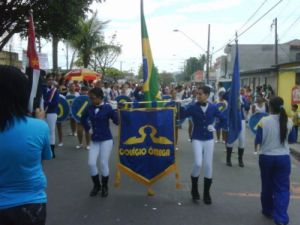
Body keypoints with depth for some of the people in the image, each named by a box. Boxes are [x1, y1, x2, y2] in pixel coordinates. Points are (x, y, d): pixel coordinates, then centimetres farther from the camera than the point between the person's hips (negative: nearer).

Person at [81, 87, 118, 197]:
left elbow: (117, 121, -12)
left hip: (106, 139, -4)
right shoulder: (90, 108, 1)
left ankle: (105, 187, 22)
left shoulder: (107, 108, -11)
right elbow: (83, 119, 20)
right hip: (94, 140, 4)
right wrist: (88, 129, 10)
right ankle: (96, 185, 22)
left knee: (103, 163, -2)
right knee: (91, 163, -2)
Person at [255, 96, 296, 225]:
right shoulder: (289, 122, -5)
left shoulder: (264, 121, -12)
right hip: (283, 158, 1)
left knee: (267, 186, 17)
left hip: (266, 157, 0)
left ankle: (268, 211, 34)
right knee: (282, 188, 6)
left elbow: (258, 141, -9)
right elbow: (292, 140, 7)